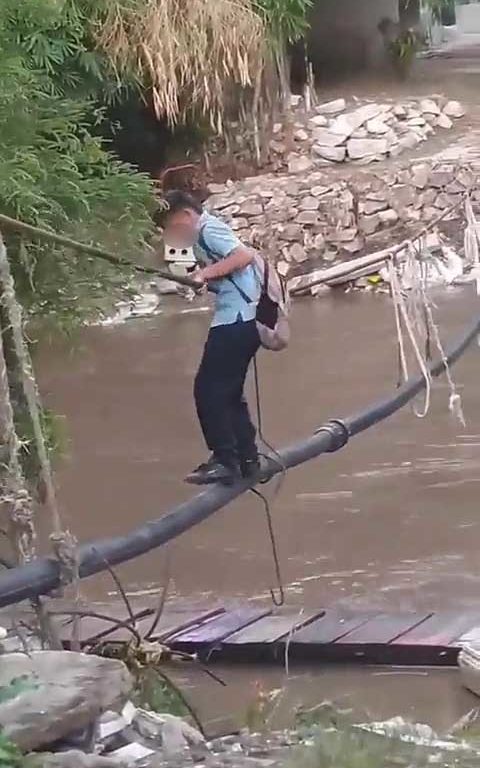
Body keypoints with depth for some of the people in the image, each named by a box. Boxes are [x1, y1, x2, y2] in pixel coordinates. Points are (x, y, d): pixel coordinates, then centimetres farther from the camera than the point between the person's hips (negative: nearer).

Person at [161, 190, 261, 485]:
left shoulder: (209, 229, -10)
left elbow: (245, 255, -22)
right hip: (240, 319, 11)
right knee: (228, 392, 15)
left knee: (208, 390, -9)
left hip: (235, 319, -11)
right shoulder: (208, 232, 20)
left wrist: (207, 272, -19)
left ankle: (225, 461, -10)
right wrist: (202, 278, 6)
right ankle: (247, 460, 17)